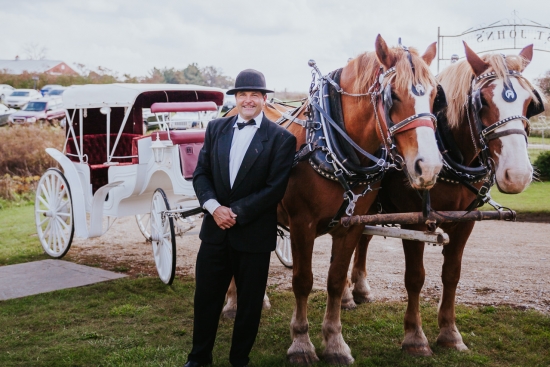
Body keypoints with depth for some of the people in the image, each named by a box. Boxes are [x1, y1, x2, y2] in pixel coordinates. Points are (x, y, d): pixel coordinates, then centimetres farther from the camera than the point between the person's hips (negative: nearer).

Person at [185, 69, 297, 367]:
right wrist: (214, 207, -15)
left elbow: (275, 189, -13)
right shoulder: (216, 128, 6)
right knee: (206, 297, 12)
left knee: (249, 302, 11)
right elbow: (201, 173, 2)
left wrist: (237, 212, -18)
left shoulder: (281, 138, -7)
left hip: (254, 233, -3)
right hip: (215, 229, 3)